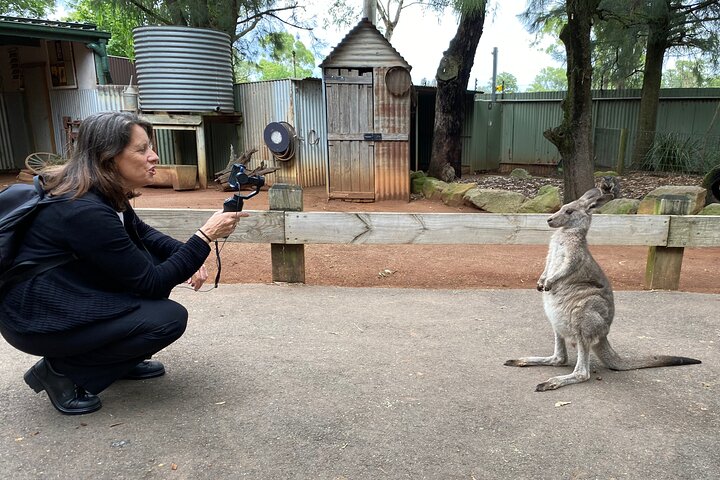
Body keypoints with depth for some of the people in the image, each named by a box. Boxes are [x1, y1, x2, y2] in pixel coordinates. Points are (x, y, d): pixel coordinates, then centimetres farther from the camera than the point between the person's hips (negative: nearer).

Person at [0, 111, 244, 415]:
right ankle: (61, 369, -2)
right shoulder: (86, 211, -29)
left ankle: (121, 359, 13)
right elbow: (150, 284, -23)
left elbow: (141, 234, 14)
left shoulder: (104, 193, -2)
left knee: (158, 260, 4)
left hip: (69, 296, 9)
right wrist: (205, 237, -23)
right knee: (170, 318, -16)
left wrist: (188, 255, -4)